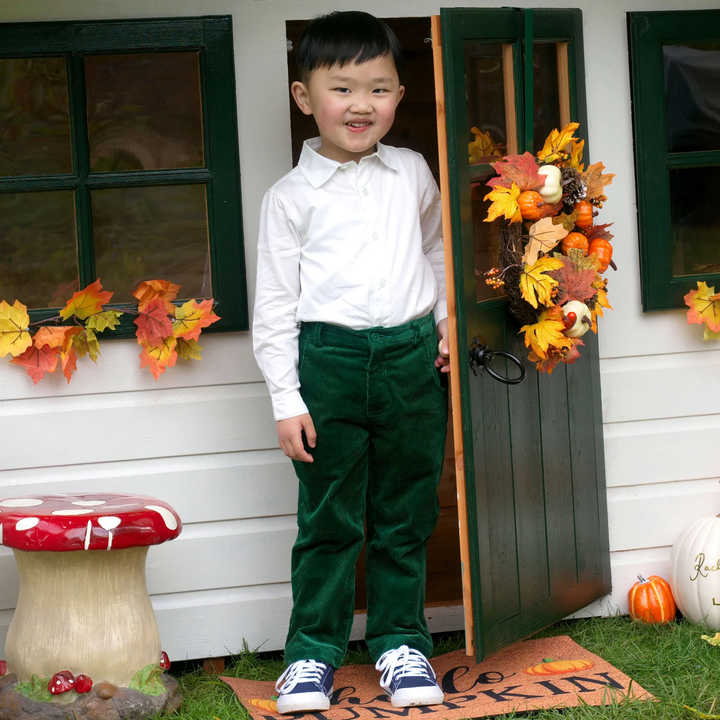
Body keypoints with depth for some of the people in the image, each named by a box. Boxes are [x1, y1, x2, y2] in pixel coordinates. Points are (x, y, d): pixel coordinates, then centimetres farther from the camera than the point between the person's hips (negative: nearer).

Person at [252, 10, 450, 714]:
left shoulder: (413, 173, 9)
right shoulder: (291, 196, -1)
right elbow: (274, 304, 0)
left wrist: (448, 324, 13)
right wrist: (286, 400, -4)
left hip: (413, 358, 3)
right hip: (328, 359, -3)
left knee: (405, 514, 10)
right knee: (328, 519, 3)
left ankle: (400, 640, 24)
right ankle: (314, 649, 16)